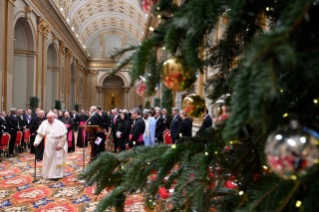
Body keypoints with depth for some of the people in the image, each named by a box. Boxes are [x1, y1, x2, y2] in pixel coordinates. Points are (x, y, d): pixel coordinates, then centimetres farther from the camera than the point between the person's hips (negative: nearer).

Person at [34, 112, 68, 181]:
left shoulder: (59, 124, -16)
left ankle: (57, 175, 12)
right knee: (48, 160, 11)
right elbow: (40, 134, 0)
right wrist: (36, 142, -12)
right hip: (48, 146, 5)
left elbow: (63, 136, -15)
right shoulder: (44, 123, -3)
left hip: (57, 146, -4)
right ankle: (48, 174, 27)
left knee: (57, 160, 1)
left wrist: (60, 145, -17)